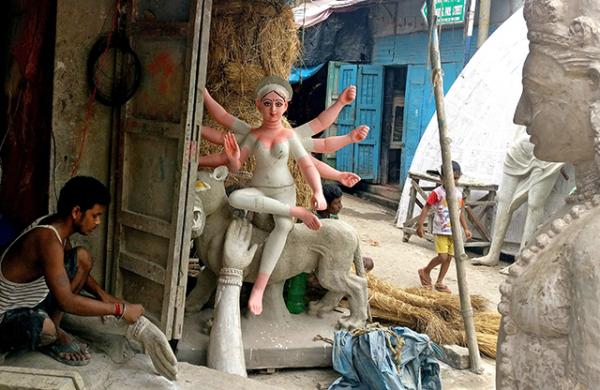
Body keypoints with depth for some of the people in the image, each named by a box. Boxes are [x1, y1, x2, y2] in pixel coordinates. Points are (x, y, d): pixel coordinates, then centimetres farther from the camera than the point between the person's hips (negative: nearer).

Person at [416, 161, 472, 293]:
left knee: (449, 258, 7)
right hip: (441, 231, -5)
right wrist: (420, 225, -20)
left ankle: (439, 283, 20)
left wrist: (465, 228, 12)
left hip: (454, 232, 6)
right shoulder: (437, 193, -11)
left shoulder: (459, 194, 7)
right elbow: (426, 209, -12)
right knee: (442, 257, -12)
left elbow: (461, 212, 16)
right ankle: (425, 271, 14)